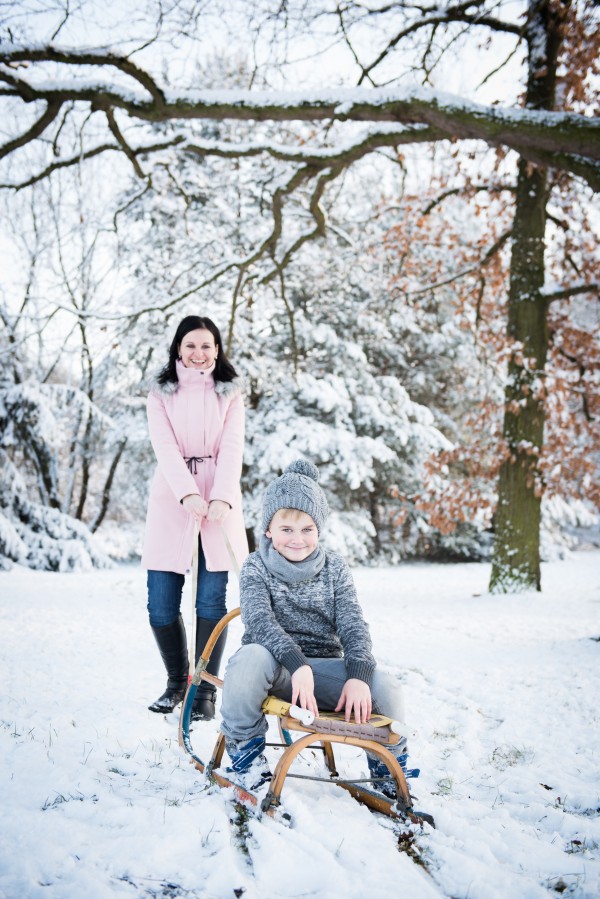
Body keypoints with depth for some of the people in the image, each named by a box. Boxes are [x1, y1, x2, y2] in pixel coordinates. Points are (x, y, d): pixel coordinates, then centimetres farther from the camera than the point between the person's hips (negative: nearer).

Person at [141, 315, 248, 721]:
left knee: (212, 602, -5)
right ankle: (177, 681, 19)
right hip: (172, 501, 0)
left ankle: (205, 691, 6)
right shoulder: (161, 394, 9)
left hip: (220, 501, 0)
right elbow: (166, 448, -4)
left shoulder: (230, 393, 11)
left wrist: (222, 499, -18)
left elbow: (232, 448, -2)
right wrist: (189, 495, -20)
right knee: (161, 606, -3)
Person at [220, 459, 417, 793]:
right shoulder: (256, 567, 0)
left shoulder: (335, 568, 7)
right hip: (276, 664, -2)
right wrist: (298, 664, -36)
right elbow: (260, 621, -18)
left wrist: (358, 676, -24)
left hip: (325, 664, 3)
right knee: (250, 658, -39)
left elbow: (354, 626, -3)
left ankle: (389, 764, 9)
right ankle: (246, 748, -12)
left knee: (386, 688, -24)